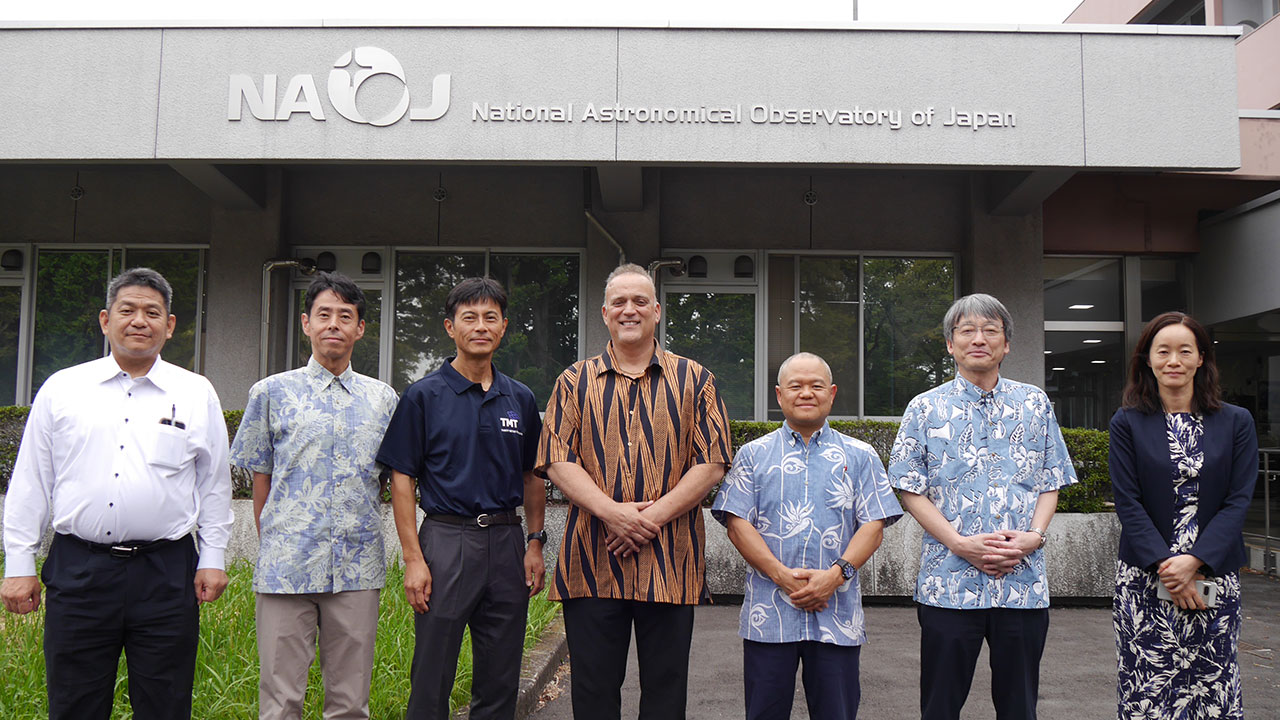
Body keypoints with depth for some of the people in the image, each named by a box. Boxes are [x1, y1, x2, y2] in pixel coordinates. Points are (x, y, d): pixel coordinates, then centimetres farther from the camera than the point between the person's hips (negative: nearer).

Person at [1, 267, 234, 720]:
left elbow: (214, 484, 10)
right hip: (78, 570, 0)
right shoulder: (61, 389, 7)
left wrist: (212, 560, 5)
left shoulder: (196, 394, 7)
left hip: (167, 572, 0)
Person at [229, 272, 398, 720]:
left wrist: (361, 536, 11)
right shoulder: (271, 393, 4)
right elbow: (261, 480, 8)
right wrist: (273, 547, 6)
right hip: (286, 566, -2)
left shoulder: (382, 398, 10)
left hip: (358, 569, 2)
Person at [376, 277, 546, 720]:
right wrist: (413, 559, -10)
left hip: (507, 542, 4)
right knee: (432, 682, 2)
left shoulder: (521, 399, 10)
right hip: (446, 539, -3)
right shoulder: (424, 396, -1)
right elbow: (402, 480, -3)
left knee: (500, 683, 11)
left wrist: (535, 544, 6)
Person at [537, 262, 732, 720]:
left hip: (671, 562, 0)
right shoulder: (576, 381, 10)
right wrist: (612, 512, -14)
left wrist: (653, 515, -11)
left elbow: (711, 463, 0)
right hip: (592, 562, 1)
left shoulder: (693, 381, 8)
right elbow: (557, 459, 0)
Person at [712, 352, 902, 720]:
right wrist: (783, 575, -12)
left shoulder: (860, 456, 10)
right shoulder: (754, 454, 9)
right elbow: (737, 521, 0)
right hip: (768, 612, 0)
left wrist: (836, 574, -12)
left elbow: (874, 524, 3)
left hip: (837, 614, 1)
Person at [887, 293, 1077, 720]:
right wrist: (961, 543, -12)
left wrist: (1034, 536, -8)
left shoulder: (1035, 405, 10)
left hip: (1024, 583, 2)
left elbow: (1050, 482, 10)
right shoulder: (926, 409, 3)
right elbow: (911, 489, 0)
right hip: (949, 583, -2)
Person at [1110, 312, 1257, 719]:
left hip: (1214, 575, 1)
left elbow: (1238, 500, 0)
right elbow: (1128, 503, -2)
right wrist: (1166, 567, -13)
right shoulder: (1128, 423, 3)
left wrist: (1195, 561, -12)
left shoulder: (1236, 422, 7)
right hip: (1144, 579, -1)